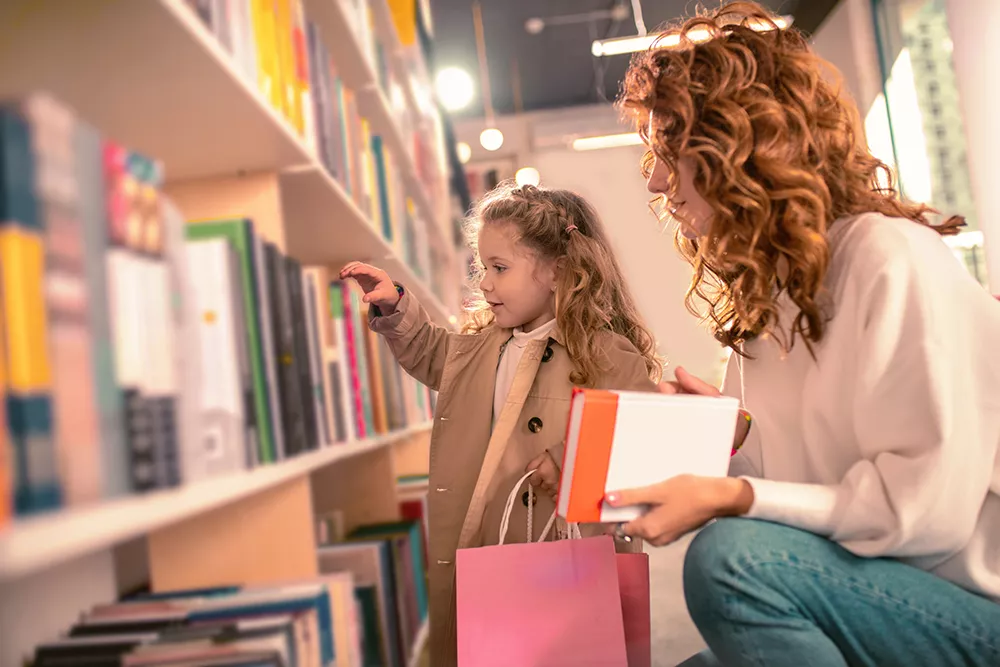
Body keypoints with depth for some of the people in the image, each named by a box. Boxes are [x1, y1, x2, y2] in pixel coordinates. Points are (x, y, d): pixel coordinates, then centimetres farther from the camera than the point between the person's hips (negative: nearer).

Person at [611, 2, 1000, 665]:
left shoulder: (889, 258, -15)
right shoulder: (765, 293, 11)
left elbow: (928, 508, -22)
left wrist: (731, 499, -22)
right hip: (872, 598, 8)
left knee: (733, 556, -29)